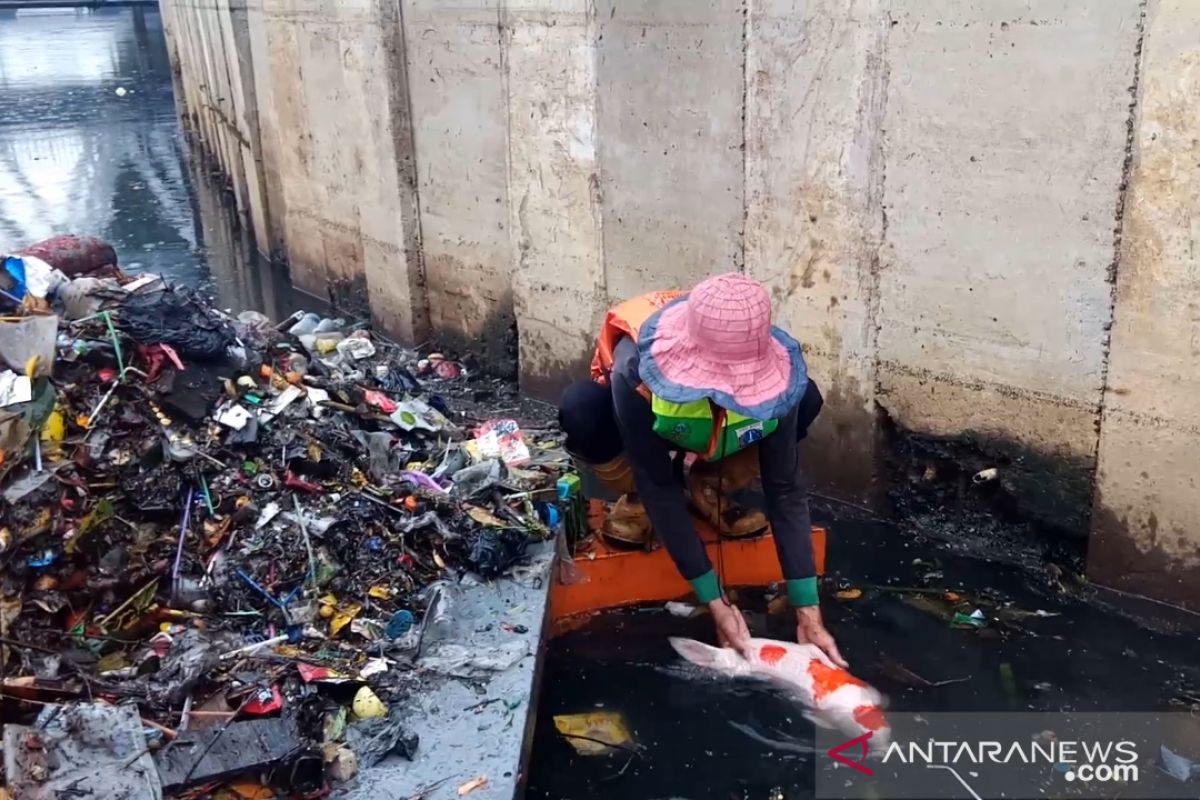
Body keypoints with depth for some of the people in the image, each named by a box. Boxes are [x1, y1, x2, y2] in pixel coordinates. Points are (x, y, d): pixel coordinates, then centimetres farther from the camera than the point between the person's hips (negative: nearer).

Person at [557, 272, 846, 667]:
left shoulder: (769, 375, -34)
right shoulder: (637, 372, -42)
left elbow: (786, 488, -29)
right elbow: (661, 488, -35)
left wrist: (808, 612, -32)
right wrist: (716, 603, -36)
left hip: (716, 440, 2)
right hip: (650, 426, -2)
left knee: (806, 399, -27)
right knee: (580, 411, -38)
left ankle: (711, 486, -2)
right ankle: (636, 500, -6)